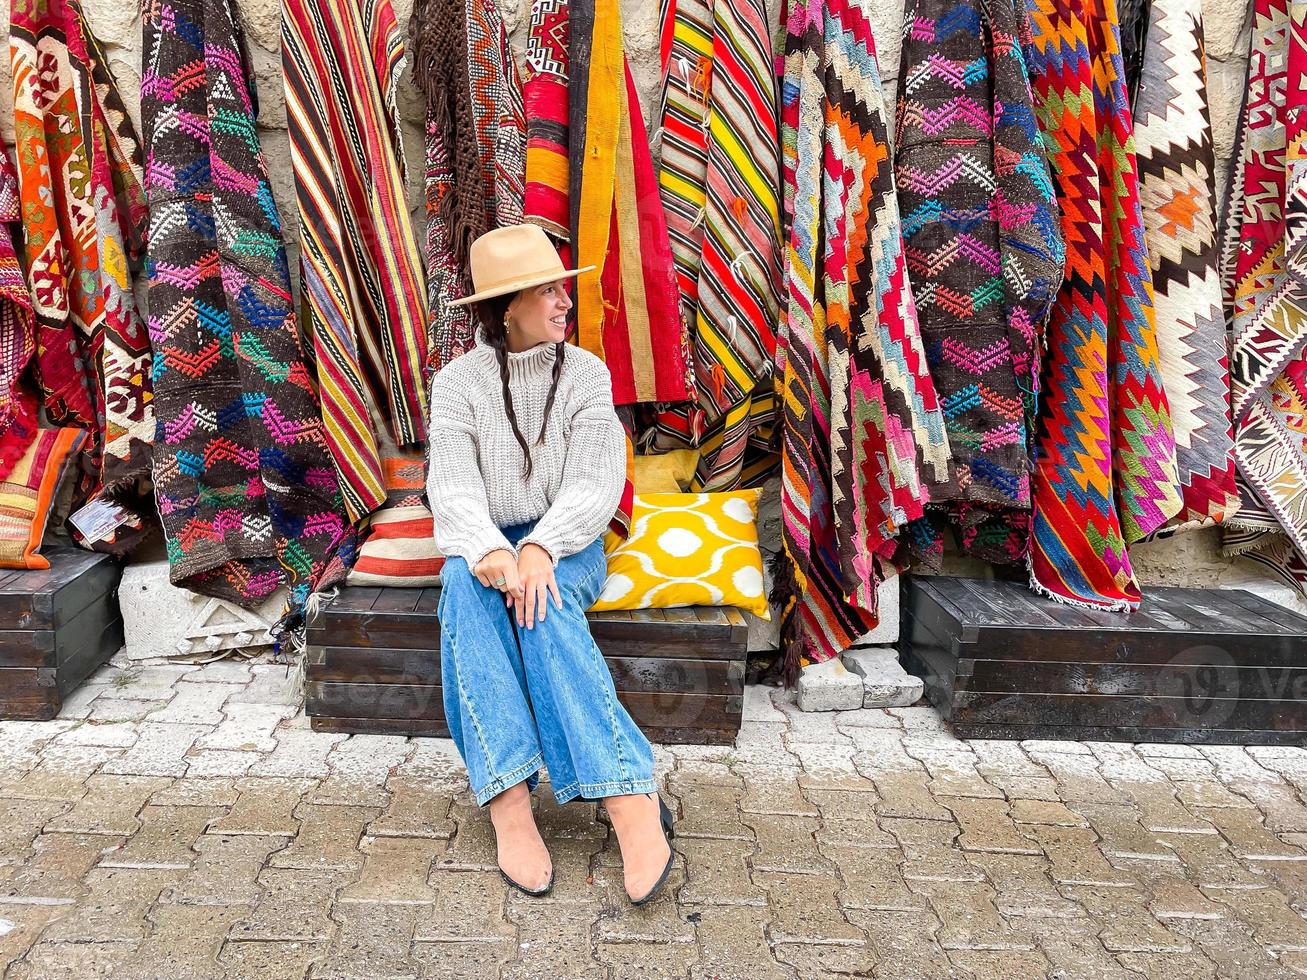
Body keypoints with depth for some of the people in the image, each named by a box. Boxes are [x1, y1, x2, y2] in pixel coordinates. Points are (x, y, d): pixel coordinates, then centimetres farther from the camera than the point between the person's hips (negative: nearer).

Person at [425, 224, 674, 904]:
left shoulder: (586, 373, 1)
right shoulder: (457, 381, 2)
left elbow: (594, 484, -8)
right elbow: (453, 483, -10)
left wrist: (540, 549, -27)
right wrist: (489, 549, -32)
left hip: (564, 541, -1)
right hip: (485, 539, 1)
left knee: (544, 601, -35)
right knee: (466, 587, -35)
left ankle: (629, 802, -45)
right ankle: (509, 802, -43)